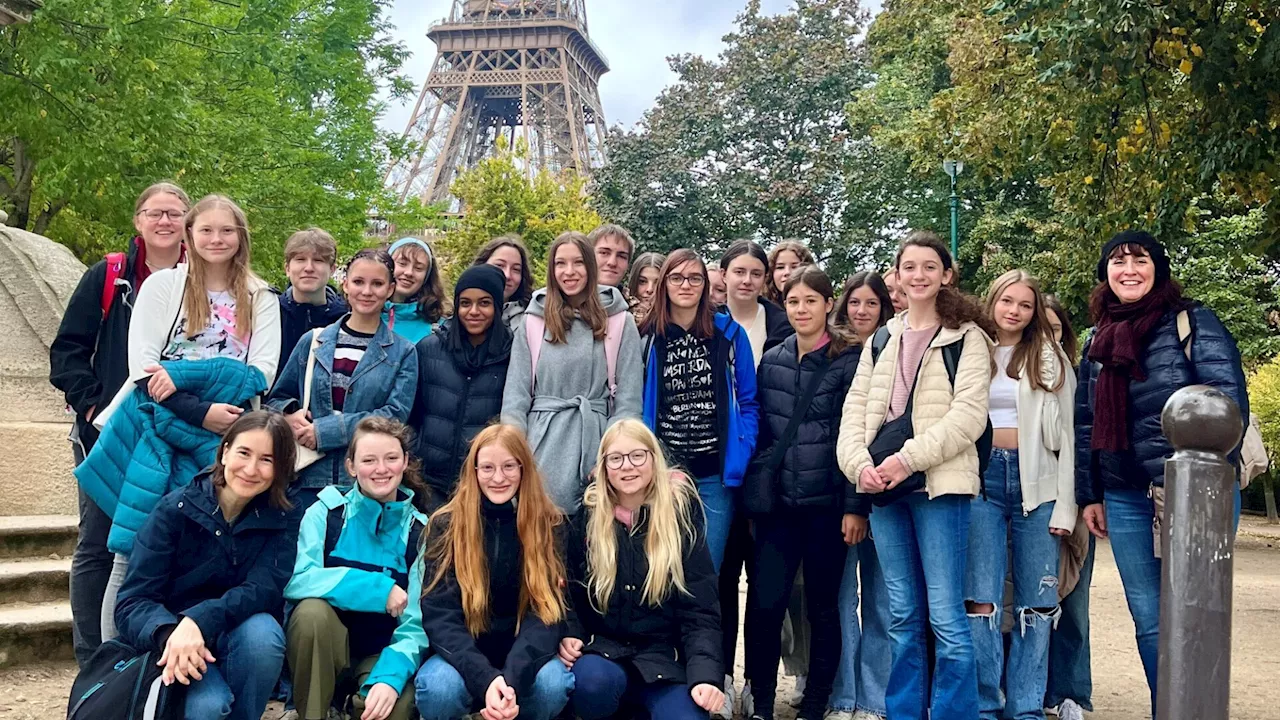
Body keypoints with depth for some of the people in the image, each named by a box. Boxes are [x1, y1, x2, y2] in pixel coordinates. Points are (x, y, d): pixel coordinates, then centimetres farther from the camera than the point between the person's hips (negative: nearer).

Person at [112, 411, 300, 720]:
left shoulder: (283, 521, -4)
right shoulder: (175, 509, -9)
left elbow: (264, 590, -19)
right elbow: (132, 603, -14)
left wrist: (199, 622, -38)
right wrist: (170, 633, -37)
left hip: (240, 645, 2)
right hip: (174, 646, -2)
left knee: (262, 630, -32)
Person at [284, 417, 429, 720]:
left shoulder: (420, 531, -5)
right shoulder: (326, 512, -7)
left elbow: (417, 624, -12)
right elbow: (294, 581, -23)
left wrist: (390, 676, -30)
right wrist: (376, 589, -28)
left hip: (382, 653, -1)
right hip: (321, 650, 1)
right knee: (313, 610, -32)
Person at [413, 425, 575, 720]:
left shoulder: (549, 524, -3)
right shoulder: (446, 524, -5)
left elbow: (547, 611, -12)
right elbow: (439, 613, -13)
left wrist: (513, 678, -30)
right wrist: (485, 678, -30)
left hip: (524, 653, 0)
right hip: (463, 654, 0)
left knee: (552, 685, -32)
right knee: (439, 688, -32)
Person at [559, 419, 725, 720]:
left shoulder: (681, 515, -1)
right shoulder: (587, 518, 2)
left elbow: (701, 609, -6)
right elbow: (571, 592, 11)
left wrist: (705, 675, -20)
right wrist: (570, 634, -10)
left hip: (664, 657, -1)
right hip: (602, 648, 1)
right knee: (592, 681, -34)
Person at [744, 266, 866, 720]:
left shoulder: (849, 362, -4)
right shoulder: (771, 362, 9)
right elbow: (760, 432, 12)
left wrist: (856, 506, -11)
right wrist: (756, 491, 8)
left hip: (828, 503, -3)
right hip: (778, 501, 3)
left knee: (823, 607, 7)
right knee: (764, 603, -4)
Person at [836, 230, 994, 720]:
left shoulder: (966, 337, 3)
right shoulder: (882, 340, 18)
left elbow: (969, 415, -9)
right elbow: (855, 410, 12)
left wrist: (908, 459, -16)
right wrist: (859, 463, -6)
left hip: (940, 484, -5)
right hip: (882, 485, 5)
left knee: (945, 616, -6)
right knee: (903, 616, 11)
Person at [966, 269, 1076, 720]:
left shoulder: (1050, 358, 8)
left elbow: (1068, 435, 4)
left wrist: (1065, 507, -4)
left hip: (1036, 481, 0)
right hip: (982, 479, 0)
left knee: (1035, 603, 2)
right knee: (980, 600, -5)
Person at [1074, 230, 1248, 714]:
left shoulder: (1193, 322, -3)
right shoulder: (1098, 340, 14)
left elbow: (1229, 401, -10)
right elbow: (1085, 423, 17)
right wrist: (1089, 494, 13)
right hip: (1126, 499, 5)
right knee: (1149, 621, 8)